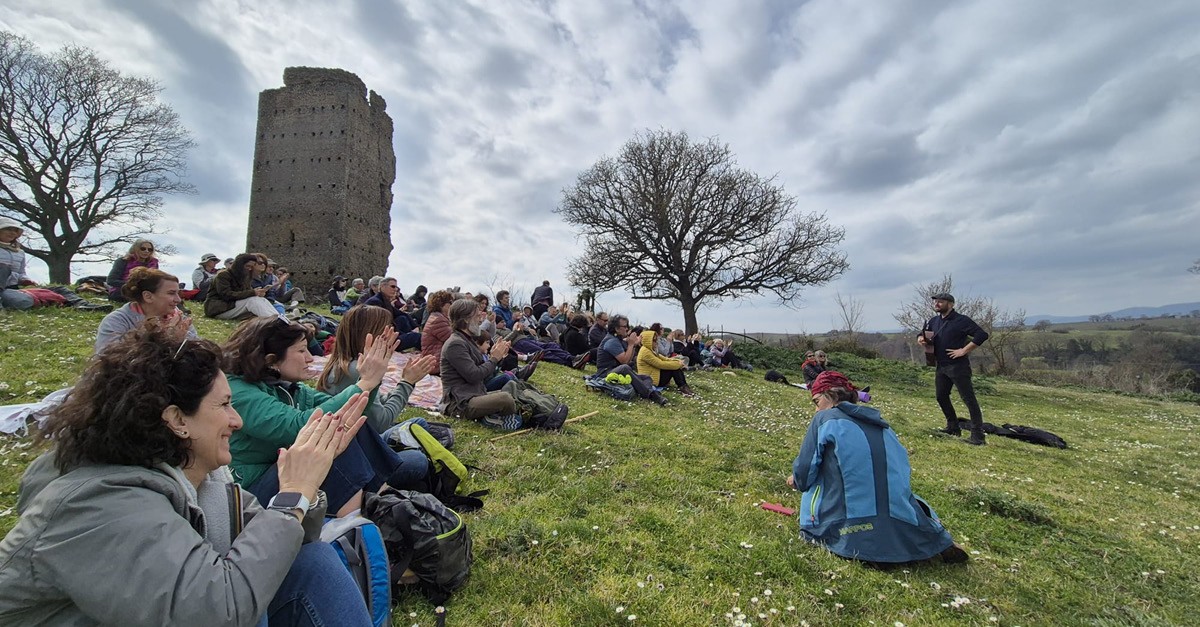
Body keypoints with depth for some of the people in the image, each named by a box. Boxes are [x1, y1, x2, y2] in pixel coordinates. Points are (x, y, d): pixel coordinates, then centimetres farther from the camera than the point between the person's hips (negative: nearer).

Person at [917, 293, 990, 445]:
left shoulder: (961, 320, -11)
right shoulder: (934, 321, 11)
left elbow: (982, 335, -18)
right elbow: (921, 336, 22)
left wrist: (964, 351, -19)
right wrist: (921, 340, -3)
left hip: (958, 366, -8)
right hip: (941, 366, 8)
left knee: (969, 399, -6)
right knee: (941, 396, 14)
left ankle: (977, 435, -2)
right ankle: (953, 427, 29)